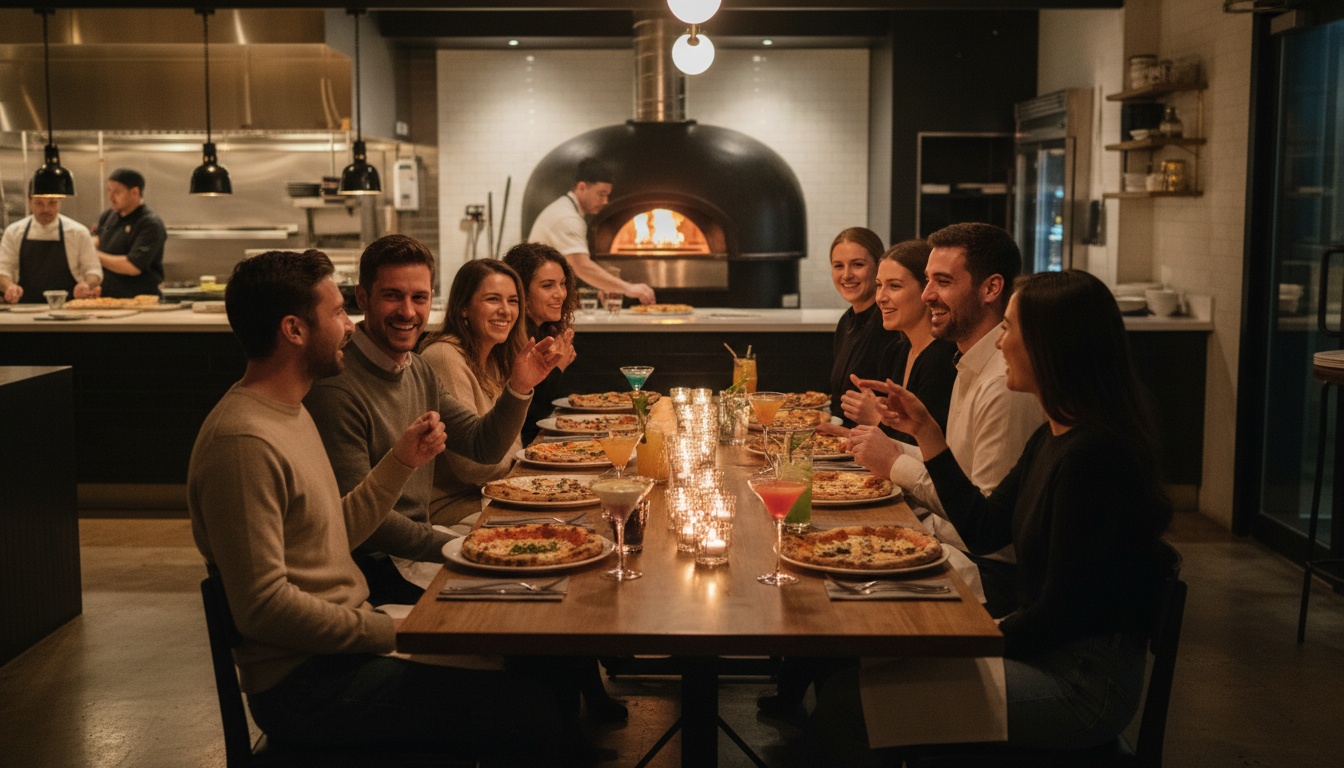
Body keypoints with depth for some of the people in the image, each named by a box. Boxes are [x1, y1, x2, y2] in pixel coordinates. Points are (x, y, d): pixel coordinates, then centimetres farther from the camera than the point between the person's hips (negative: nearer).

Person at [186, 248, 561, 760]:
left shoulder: (290, 411, 13)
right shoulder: (242, 441, -21)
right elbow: (263, 605, -24)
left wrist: (401, 461, 7)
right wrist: (393, 633, -17)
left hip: (344, 638, 10)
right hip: (303, 683, -10)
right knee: (529, 713, -18)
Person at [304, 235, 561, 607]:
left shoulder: (419, 370, 8)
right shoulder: (337, 388, -21)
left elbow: (483, 448, 11)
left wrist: (518, 389, -7)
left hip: (421, 542, 9)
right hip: (375, 566, -9)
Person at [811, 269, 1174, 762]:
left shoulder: (1093, 455, -23)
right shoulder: (1052, 439, 7)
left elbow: (1058, 613, -21)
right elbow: (982, 531, 15)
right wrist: (925, 432, 13)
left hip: (1083, 684, -9)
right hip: (1045, 654, 9)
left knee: (850, 701, -15)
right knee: (843, 671, 3)